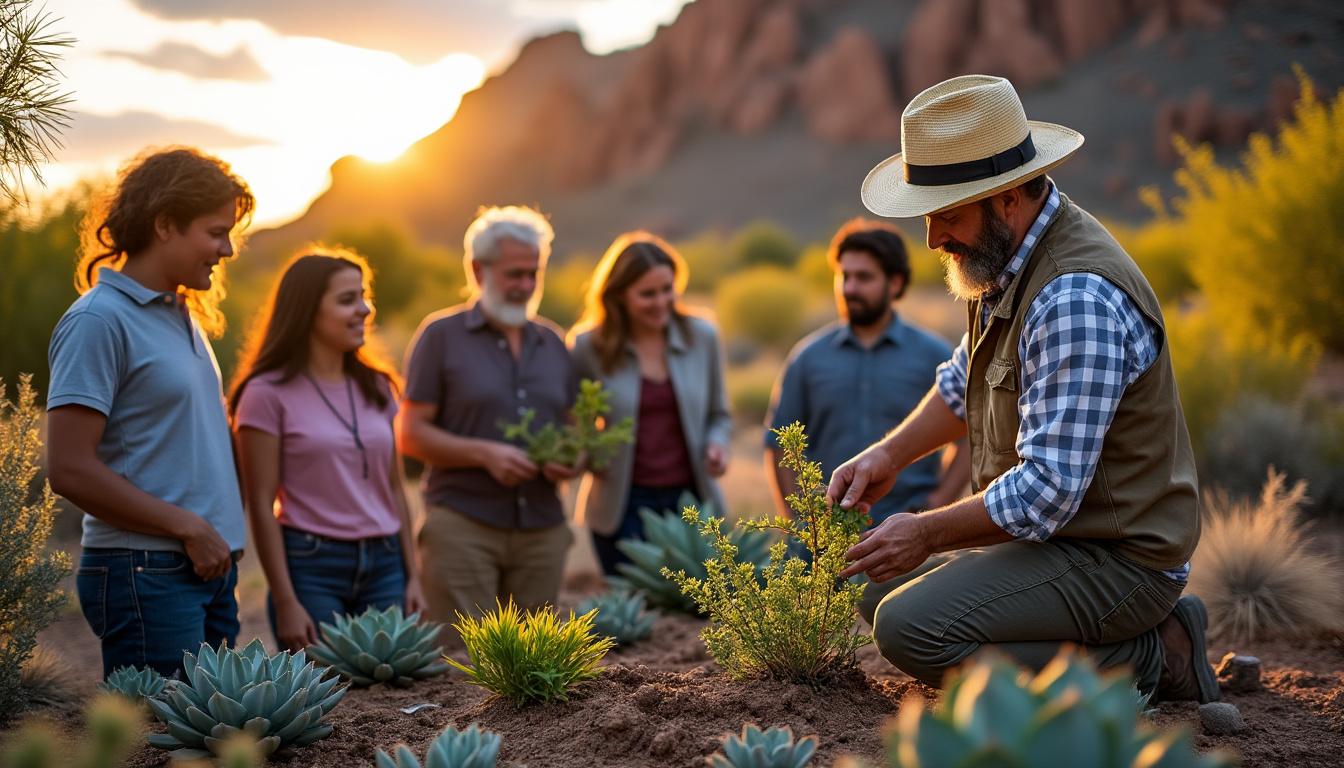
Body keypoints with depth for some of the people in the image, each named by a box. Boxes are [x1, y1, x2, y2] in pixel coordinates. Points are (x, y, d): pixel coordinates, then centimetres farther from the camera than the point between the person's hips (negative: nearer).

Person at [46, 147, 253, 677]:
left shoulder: (184, 316, 15)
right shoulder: (99, 321, -11)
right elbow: (70, 470, -17)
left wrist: (220, 538, 13)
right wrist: (188, 527, -14)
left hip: (208, 568, 8)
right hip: (145, 575, -8)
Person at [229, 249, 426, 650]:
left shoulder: (375, 386, 11)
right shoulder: (269, 394, -5)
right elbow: (261, 506, -7)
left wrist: (413, 577, 9)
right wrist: (285, 603, -11)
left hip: (385, 567, 5)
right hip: (312, 567, -5)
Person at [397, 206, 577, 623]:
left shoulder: (552, 342, 16)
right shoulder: (441, 335, 2)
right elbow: (410, 433, -2)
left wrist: (572, 458, -3)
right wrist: (484, 453, -15)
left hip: (543, 527, 5)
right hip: (462, 525, -4)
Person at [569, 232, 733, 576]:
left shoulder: (701, 336, 3)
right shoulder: (588, 347, -4)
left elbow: (718, 415, 15)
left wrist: (717, 445, -6)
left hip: (690, 500, 2)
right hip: (622, 505, -2)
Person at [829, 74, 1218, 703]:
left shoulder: (1074, 298, -27)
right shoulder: (1008, 254, 4)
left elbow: (1048, 491, -30)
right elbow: (967, 381, 22)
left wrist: (927, 533, -17)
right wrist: (890, 453, 6)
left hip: (1115, 559, -10)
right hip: (1062, 531, 10)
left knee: (909, 628, -24)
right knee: (902, 597, 23)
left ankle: (1146, 660, -8)